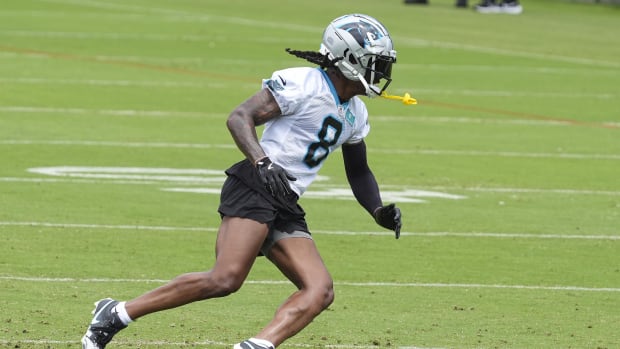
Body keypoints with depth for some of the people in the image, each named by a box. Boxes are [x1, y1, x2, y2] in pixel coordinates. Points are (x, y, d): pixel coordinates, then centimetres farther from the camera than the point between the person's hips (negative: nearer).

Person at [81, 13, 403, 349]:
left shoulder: (355, 115, 19)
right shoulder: (303, 83, -8)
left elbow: (358, 171, 33)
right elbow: (239, 117, -14)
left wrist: (379, 211, 16)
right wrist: (262, 162, -30)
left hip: (285, 208, 9)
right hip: (255, 190, -9)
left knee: (320, 292, -10)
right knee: (226, 279, -23)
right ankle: (116, 314, -15)